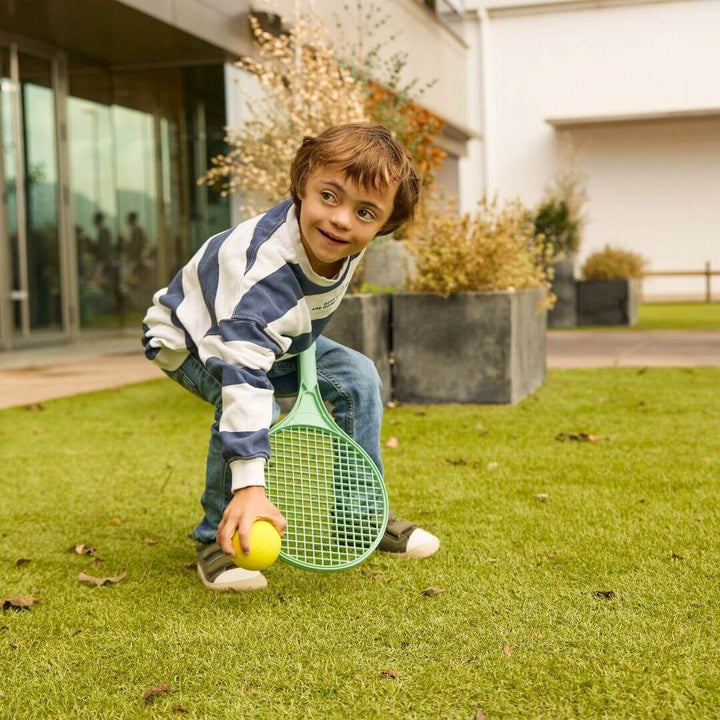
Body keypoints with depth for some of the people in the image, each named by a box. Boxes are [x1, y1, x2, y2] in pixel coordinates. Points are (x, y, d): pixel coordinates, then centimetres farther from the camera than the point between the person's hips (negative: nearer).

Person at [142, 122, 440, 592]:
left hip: (278, 335, 7)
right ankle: (219, 540, -15)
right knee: (250, 405, -35)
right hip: (186, 337, -7)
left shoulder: (344, 244, -20)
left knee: (356, 378, -3)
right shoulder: (263, 275, -44)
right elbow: (243, 376, -51)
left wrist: (305, 340, 2)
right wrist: (250, 488, -55)